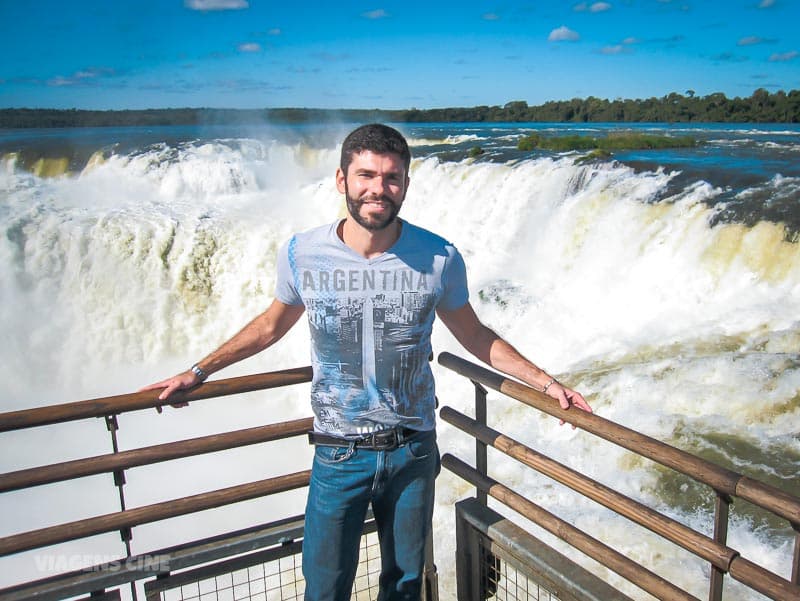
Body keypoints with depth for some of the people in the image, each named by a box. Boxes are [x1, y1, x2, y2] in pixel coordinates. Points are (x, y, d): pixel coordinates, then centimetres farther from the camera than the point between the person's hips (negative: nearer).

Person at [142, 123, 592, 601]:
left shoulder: (439, 258, -11)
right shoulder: (301, 255, -11)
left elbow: (475, 336, 4)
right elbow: (272, 325, 8)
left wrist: (547, 383, 2)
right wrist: (198, 372, 12)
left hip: (413, 451, 1)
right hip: (338, 454, 0)